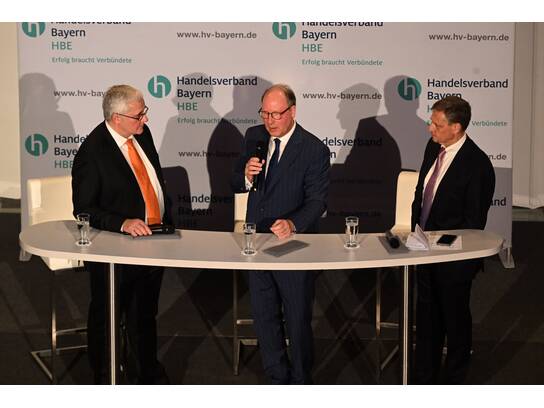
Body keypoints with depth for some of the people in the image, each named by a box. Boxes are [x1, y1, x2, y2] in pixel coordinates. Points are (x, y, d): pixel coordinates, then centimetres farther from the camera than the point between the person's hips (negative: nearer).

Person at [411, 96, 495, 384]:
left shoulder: (477, 165, -23)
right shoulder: (433, 147, -1)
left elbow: (474, 222, -19)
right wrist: (416, 231, 6)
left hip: (453, 259, -7)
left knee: (455, 320, 13)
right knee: (427, 319, 18)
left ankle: (453, 381, 33)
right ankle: (425, 380, 34)